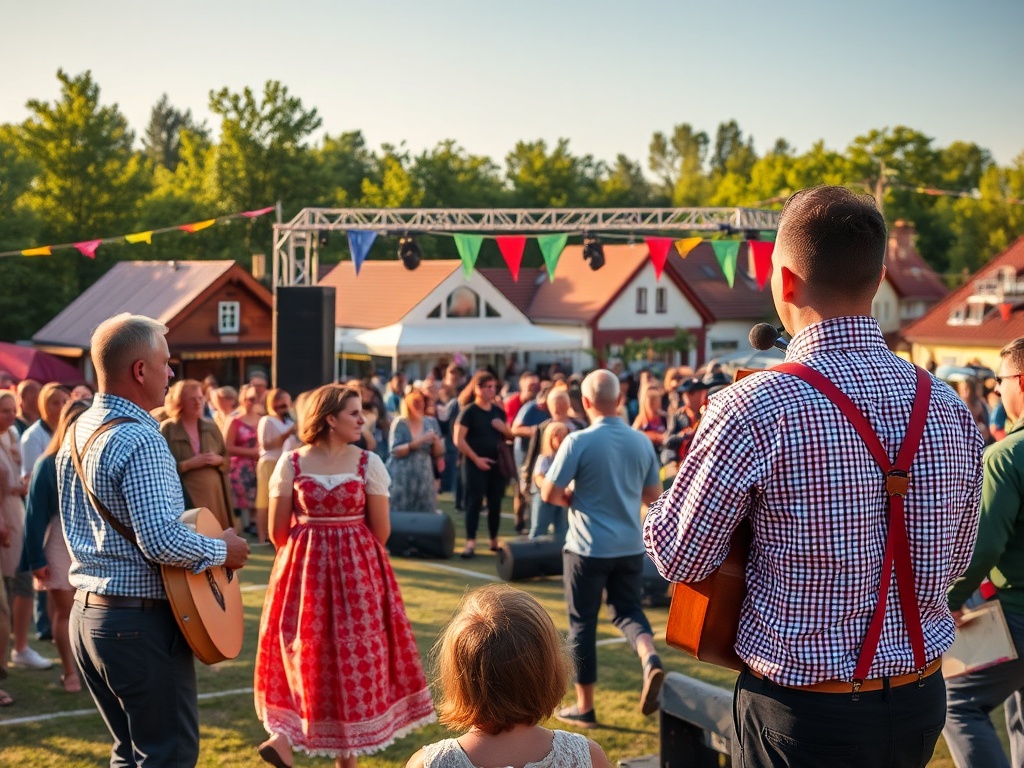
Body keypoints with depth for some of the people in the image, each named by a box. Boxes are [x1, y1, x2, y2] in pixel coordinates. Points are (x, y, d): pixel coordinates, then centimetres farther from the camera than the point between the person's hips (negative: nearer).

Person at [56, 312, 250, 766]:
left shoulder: (78, 431, 10)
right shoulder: (139, 439, -19)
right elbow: (162, 540, -28)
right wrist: (223, 550, -11)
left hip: (86, 611, 9)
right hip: (139, 619, -9)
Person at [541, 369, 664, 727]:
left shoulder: (578, 442, -15)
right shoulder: (642, 442, 0)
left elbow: (549, 494, -13)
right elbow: (653, 495, 10)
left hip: (588, 548, -4)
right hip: (630, 546, 4)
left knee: (583, 623, 8)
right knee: (627, 609, 19)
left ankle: (584, 707, 16)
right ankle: (650, 657, -12)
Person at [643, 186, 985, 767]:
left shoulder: (753, 409, -21)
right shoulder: (949, 409, -4)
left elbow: (679, 558, -11)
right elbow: (953, 564, 8)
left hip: (803, 711, -5)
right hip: (920, 701, 5)